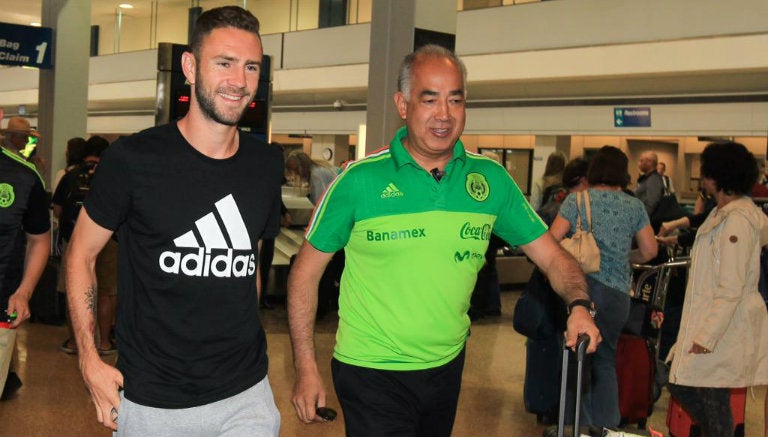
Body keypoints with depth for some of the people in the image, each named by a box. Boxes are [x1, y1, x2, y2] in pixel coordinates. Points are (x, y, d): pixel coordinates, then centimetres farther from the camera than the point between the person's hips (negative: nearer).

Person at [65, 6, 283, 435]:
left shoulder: (267, 164, 3)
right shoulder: (133, 159, -10)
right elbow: (81, 254, -1)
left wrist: (247, 347, 13)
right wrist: (91, 361, -7)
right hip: (150, 399, -2)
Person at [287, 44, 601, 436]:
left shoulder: (490, 178, -2)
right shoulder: (359, 180, -12)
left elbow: (552, 256, 2)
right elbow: (306, 272, -7)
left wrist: (578, 305, -18)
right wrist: (306, 369, -10)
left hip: (448, 367, 5)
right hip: (372, 374, -4)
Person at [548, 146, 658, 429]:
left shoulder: (577, 199, 2)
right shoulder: (634, 206, 9)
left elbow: (552, 240, -5)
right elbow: (650, 250, 9)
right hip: (618, 293, 2)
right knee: (605, 360, 14)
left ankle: (582, 425, 7)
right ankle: (607, 426, 13)